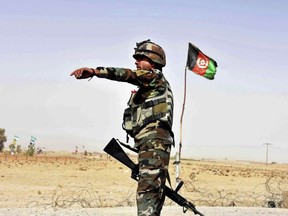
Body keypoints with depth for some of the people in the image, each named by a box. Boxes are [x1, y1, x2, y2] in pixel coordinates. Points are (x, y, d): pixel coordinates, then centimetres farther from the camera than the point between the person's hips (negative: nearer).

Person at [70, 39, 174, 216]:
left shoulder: (156, 78, 0)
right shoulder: (147, 87, 31)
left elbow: (129, 75, -17)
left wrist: (95, 72, -28)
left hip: (154, 141, -10)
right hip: (147, 142, 10)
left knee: (148, 188, -22)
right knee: (154, 191, 10)